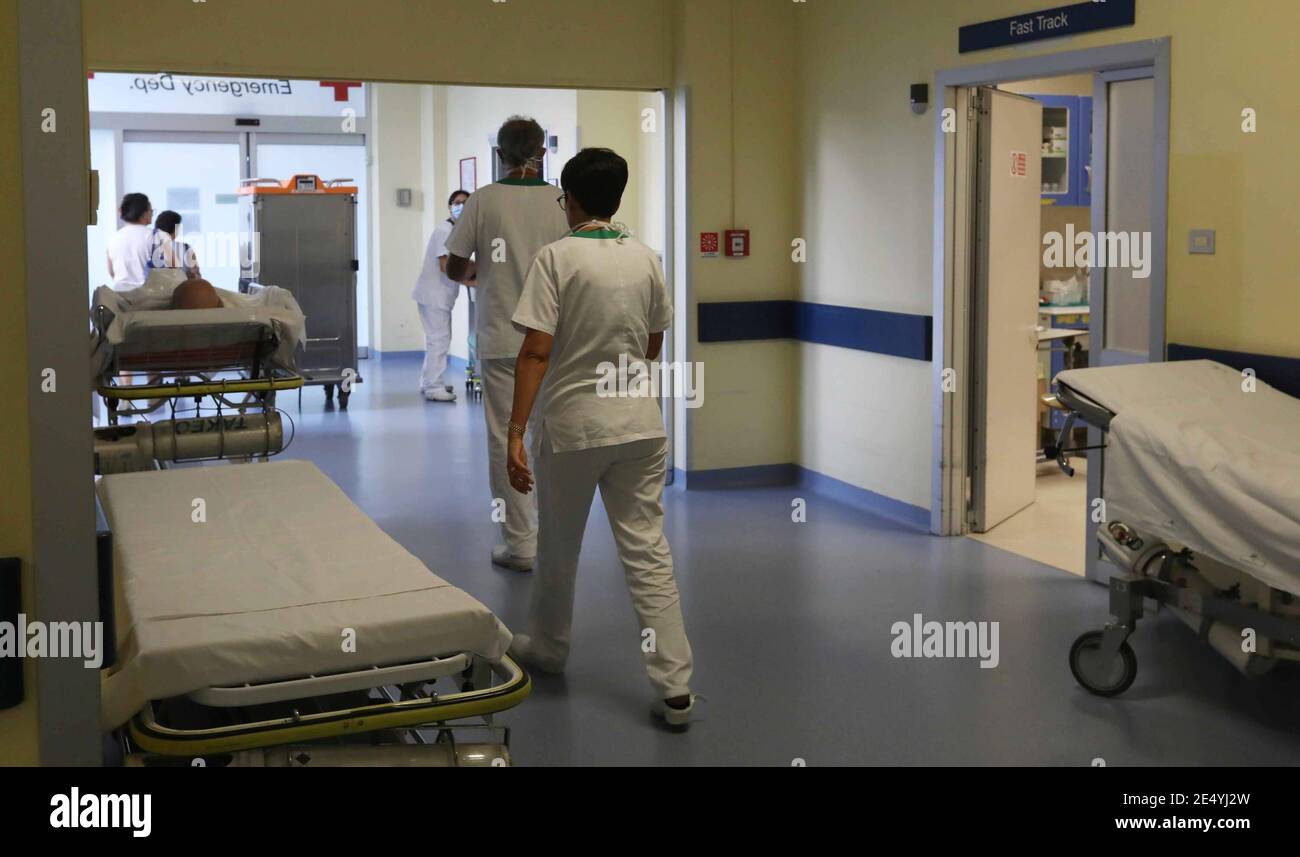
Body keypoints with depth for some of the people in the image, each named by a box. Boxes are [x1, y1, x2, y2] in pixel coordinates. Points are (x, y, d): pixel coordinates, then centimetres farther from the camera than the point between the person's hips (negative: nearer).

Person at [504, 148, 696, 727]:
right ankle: (675, 686, 1)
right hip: (640, 423, 4)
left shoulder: (557, 257, -10)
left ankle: (547, 647, 37)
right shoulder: (646, 259, 4)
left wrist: (515, 433, -14)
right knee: (648, 550, 4)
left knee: (558, 548, 16)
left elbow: (536, 351, -15)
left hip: (571, 424, -4)